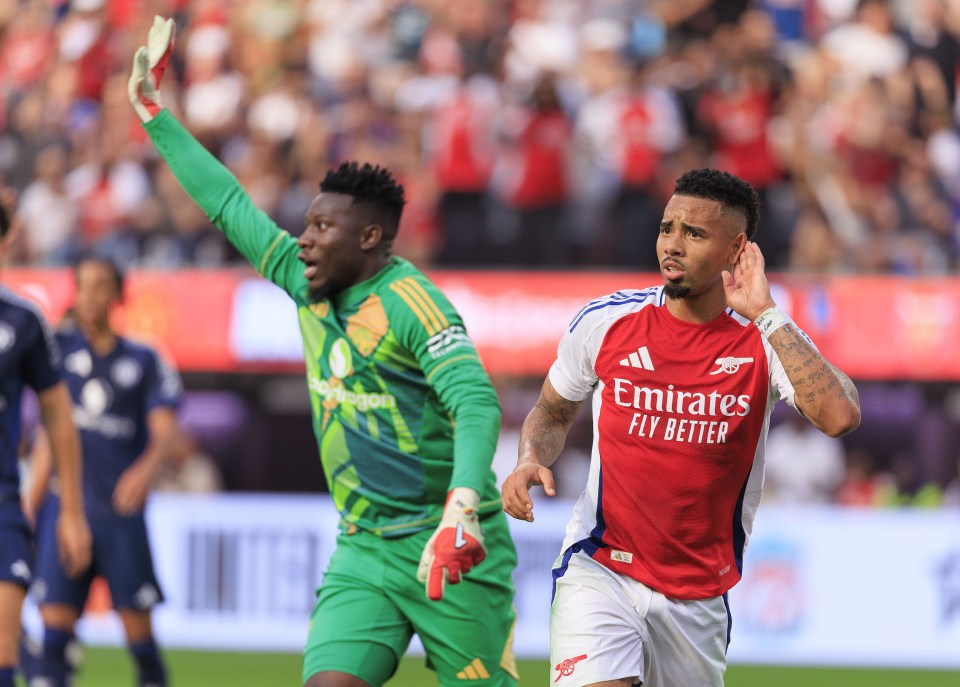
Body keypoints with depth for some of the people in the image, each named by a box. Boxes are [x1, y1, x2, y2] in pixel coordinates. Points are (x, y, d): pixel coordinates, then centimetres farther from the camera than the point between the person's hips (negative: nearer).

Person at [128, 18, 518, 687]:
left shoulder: (411, 303, -13)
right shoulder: (308, 285, 10)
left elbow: (477, 405, -24)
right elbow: (230, 206, 22)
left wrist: (460, 511, -39)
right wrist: (154, 112, 28)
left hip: (452, 552, -6)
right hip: (364, 550, 6)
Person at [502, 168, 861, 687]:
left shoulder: (765, 342, -8)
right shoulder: (606, 322, -3)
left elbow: (839, 417, -28)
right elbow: (552, 412, 15)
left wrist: (766, 315, -25)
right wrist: (531, 461, -7)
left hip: (699, 599, 1)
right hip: (600, 571, -1)